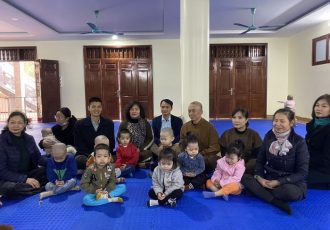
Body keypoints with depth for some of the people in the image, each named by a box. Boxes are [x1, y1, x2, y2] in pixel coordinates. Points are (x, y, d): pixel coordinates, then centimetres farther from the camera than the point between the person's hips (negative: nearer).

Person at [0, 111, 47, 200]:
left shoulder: (29, 139, 2)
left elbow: (38, 159, 5)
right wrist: (24, 179, -26)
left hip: (28, 174, 5)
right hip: (8, 179, -4)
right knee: (11, 189, -38)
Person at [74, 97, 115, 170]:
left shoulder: (109, 123, 5)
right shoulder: (79, 124, 1)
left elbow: (111, 144, 8)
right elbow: (78, 146, -1)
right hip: (85, 155, -2)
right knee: (78, 159, -35)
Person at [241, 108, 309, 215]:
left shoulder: (299, 142, -12)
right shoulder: (269, 136, -1)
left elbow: (302, 172, -12)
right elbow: (260, 160, 6)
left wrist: (279, 182, -21)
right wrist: (259, 177, -13)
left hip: (291, 182, -4)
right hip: (269, 179, 4)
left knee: (291, 192, -39)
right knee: (244, 177, -20)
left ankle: (259, 191, -15)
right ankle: (277, 202, -29)